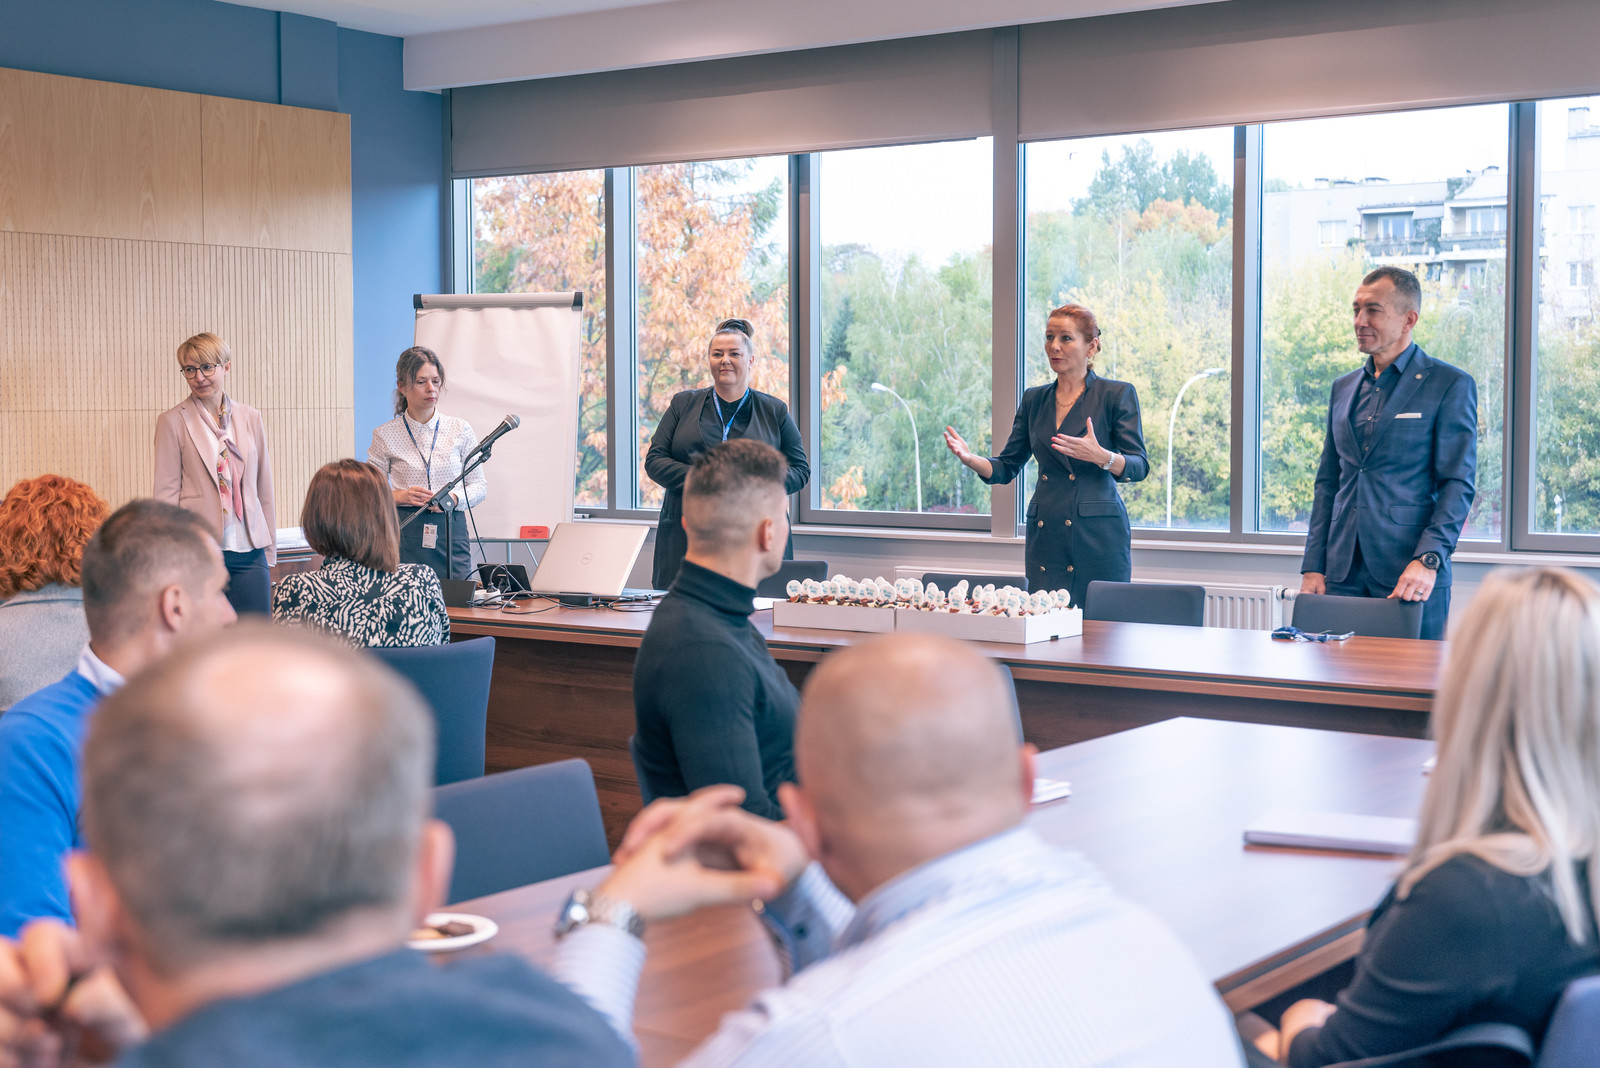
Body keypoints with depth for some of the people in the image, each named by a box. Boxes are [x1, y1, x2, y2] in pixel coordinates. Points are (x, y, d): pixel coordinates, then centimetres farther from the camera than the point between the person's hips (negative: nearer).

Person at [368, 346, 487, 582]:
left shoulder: (461, 429, 6)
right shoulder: (386, 435, 3)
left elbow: (479, 485, 8)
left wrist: (454, 498, -11)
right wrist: (401, 496, -12)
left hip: (452, 532, 1)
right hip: (405, 534, -1)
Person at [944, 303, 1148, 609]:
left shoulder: (1117, 395, 0)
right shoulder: (1034, 400, 14)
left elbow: (1139, 466, -7)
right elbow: (1007, 468, 14)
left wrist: (1100, 456, -27)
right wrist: (970, 459, -6)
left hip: (1099, 537, -4)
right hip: (1045, 535, 4)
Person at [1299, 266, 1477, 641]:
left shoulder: (1450, 385, -2)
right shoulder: (1343, 388, 16)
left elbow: (1458, 484, -7)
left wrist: (1428, 560, -19)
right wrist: (1313, 567, 7)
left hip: (1410, 576, -5)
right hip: (1343, 575, 5)